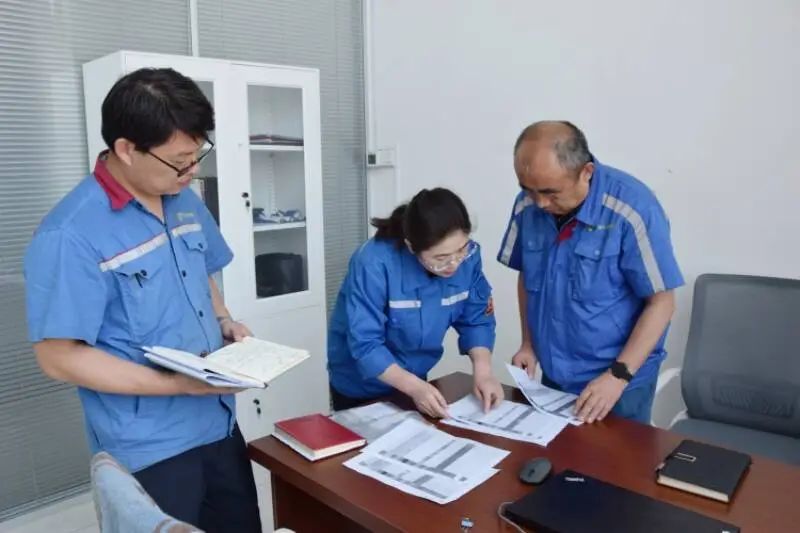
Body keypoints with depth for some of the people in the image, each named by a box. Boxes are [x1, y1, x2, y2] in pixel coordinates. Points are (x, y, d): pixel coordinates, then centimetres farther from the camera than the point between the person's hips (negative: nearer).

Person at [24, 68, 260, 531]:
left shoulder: (185, 201, 3)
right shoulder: (71, 236, -21)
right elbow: (60, 357, -19)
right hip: (149, 450, -7)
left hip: (220, 424, 7)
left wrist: (225, 320, -3)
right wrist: (179, 384, -25)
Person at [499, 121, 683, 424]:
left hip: (620, 381, -4)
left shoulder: (632, 208, -21)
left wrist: (619, 375, -19)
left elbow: (661, 302, -15)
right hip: (554, 376, 5)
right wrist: (529, 344, 1)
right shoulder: (527, 205, -8)